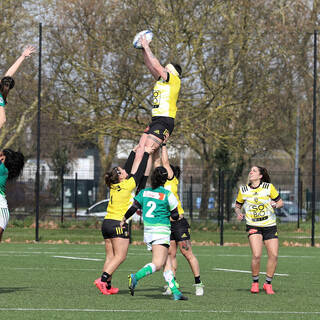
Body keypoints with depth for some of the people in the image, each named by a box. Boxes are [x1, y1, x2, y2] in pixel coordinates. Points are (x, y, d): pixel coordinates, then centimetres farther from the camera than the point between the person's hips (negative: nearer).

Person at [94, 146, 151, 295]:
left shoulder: (114, 186, 12)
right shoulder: (127, 186, -7)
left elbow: (128, 168, 24)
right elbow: (139, 172, 1)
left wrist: (134, 152, 32)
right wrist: (146, 154, 10)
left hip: (107, 223, 8)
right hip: (119, 224, -8)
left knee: (110, 256, 7)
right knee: (120, 256, -7)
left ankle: (107, 286, 2)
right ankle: (103, 280, -20)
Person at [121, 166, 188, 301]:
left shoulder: (144, 192, 8)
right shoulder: (167, 194, -4)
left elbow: (133, 208, 3)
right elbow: (175, 216, -1)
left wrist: (123, 220, 17)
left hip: (148, 231, 6)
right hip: (161, 230, -6)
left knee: (165, 264, 9)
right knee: (157, 264, -13)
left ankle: (175, 292, 7)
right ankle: (135, 277, -33)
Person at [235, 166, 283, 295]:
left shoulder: (269, 187, 0)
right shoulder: (243, 190, 4)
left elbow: (280, 202, 7)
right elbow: (237, 206, 16)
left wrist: (275, 204, -15)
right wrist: (238, 213, -5)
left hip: (270, 226, 1)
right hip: (253, 226, -1)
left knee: (274, 255, -7)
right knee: (256, 255, -18)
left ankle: (268, 284, 12)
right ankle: (255, 282, 3)